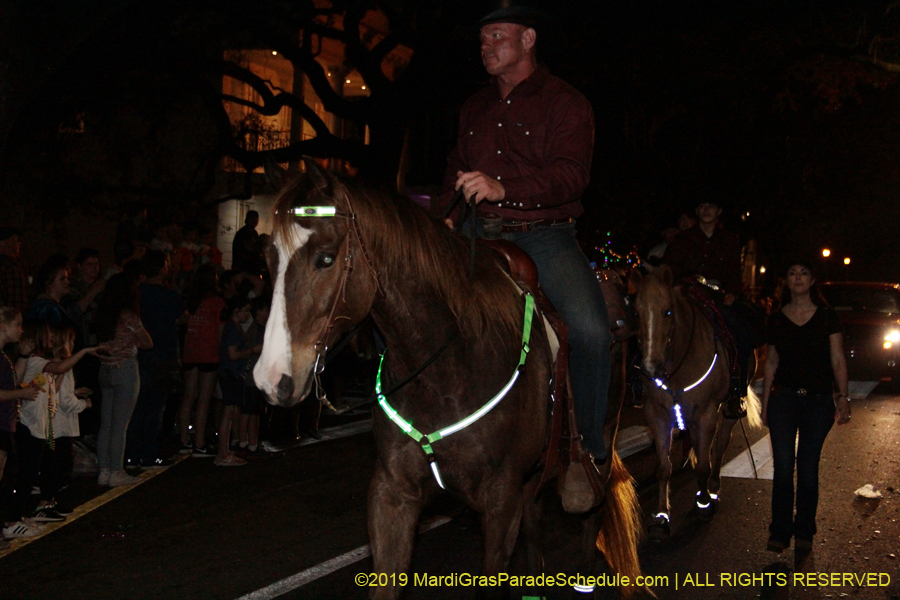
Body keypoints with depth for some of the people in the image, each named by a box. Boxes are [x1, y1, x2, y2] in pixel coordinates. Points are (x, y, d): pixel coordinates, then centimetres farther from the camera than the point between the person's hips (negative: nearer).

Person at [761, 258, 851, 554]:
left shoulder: (827, 317, 2)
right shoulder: (776, 320, 7)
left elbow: (838, 360, 1)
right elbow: (771, 363, 11)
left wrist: (843, 396, -10)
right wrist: (764, 405, 9)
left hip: (818, 400, -1)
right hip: (784, 398, 1)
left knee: (808, 470, 3)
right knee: (783, 469, -3)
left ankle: (803, 532, 16)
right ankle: (780, 532, 6)